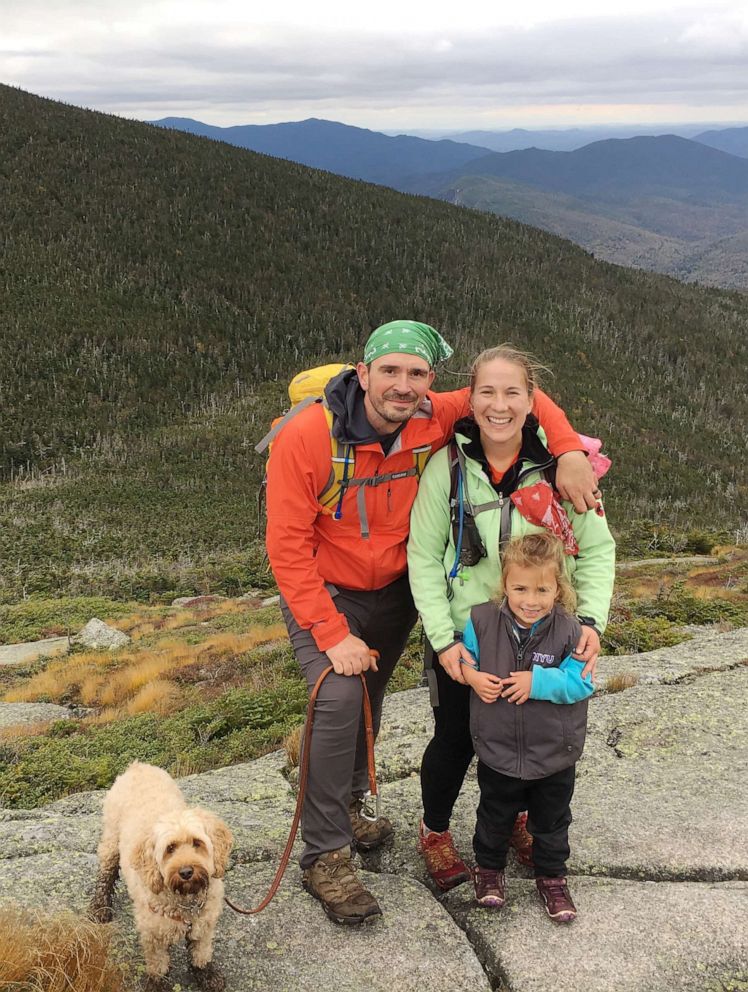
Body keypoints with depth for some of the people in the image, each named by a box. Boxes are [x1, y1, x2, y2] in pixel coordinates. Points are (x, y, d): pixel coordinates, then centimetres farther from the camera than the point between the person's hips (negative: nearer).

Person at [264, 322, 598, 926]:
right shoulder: (306, 439, -28)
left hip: (395, 591, 4)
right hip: (323, 595, -4)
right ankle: (325, 855, -7)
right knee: (339, 700, -21)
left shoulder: (434, 420, -19)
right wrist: (333, 635, -26)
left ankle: (350, 802, 44)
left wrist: (568, 448, -21)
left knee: (369, 701, 17)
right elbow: (288, 548, -24)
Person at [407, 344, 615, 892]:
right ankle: (435, 832, 41)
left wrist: (591, 618, -16)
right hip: (465, 639, -1)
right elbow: (423, 558, -9)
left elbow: (597, 548, -3)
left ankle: (516, 818, 49)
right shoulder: (448, 465, -14)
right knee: (456, 738, 13)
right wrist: (442, 637, -14)